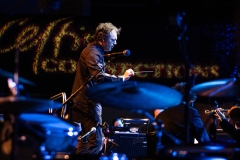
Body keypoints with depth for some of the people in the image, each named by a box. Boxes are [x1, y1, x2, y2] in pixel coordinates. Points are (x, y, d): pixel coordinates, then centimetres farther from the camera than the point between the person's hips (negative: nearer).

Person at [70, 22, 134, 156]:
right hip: (88, 102, -11)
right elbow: (99, 77, -31)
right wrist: (122, 78, -28)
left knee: (85, 139, 14)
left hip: (85, 101, 11)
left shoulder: (96, 51, 17)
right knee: (96, 140, -12)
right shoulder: (93, 53, -17)